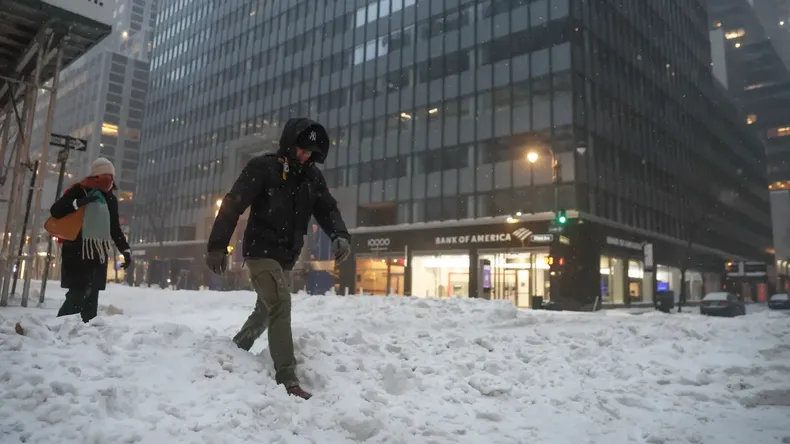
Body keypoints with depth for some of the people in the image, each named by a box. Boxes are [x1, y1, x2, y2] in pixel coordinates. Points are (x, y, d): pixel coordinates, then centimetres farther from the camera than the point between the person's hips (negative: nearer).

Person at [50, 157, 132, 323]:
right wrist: (78, 203, -21)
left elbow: (115, 229, 21)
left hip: (99, 253, 5)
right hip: (77, 251, -5)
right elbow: (55, 211, -7)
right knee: (77, 295, -15)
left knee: (91, 297, 1)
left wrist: (126, 250, 13)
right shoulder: (79, 190, 0)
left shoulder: (111, 199, 16)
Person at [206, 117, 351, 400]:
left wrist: (340, 235, -20)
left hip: (287, 256, 7)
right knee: (280, 305, -20)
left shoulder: (312, 176, 5)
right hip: (261, 251, -7)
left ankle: (235, 352, 43)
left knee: (267, 310, 19)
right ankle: (287, 379, -18)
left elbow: (327, 209, 1)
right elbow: (232, 206, -13)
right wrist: (217, 246, -16)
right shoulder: (262, 168, -12)